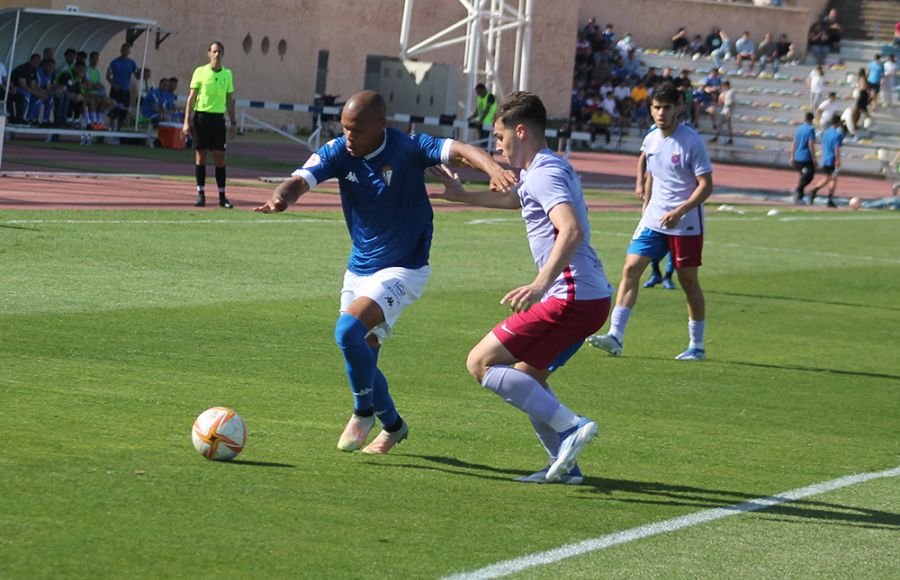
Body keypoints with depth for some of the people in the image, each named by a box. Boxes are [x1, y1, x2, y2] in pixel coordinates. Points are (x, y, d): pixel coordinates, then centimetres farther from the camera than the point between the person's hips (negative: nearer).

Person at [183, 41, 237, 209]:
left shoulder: (227, 74, 8)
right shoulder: (200, 72, 0)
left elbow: (229, 100, 14)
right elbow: (191, 97, 0)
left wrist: (233, 123, 10)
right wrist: (186, 122, -5)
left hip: (218, 118, 2)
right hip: (201, 116, -2)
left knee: (220, 157, -1)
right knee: (200, 156, 0)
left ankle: (222, 196, 3)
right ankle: (201, 194, 6)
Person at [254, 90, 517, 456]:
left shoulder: (408, 149, -19)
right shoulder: (338, 152, -8)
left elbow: (459, 151, -32)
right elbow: (301, 180, -22)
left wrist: (493, 168, -54)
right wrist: (281, 197, -46)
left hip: (402, 270, -6)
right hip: (358, 270, 6)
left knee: (349, 329, -26)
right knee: (360, 361, 12)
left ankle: (364, 412, -4)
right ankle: (393, 426, 37)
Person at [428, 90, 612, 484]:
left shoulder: (544, 174, -12)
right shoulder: (544, 171, 21)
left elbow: (571, 230, -29)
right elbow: (516, 200, 45)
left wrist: (540, 285, -40)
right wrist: (463, 196, 50)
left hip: (571, 299, -11)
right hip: (592, 296, 11)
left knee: (481, 363, -8)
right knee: (528, 375, 22)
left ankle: (571, 427, -17)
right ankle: (564, 464, 16)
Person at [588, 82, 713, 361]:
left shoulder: (691, 141, -12)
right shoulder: (651, 140, 7)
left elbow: (706, 185, -13)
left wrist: (679, 212, -23)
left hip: (686, 224, -5)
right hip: (654, 220, 5)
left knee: (688, 281, 3)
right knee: (631, 268, -8)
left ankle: (697, 346, 17)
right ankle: (615, 336, -12)